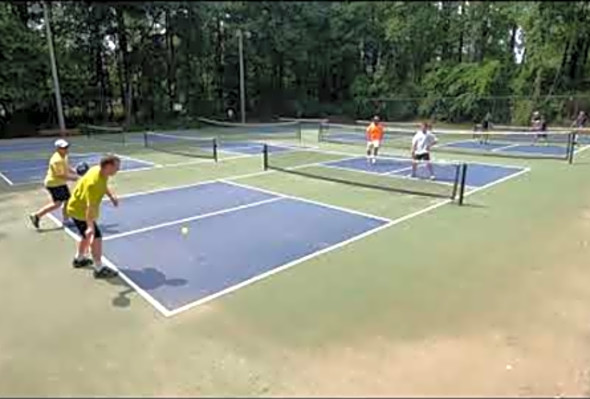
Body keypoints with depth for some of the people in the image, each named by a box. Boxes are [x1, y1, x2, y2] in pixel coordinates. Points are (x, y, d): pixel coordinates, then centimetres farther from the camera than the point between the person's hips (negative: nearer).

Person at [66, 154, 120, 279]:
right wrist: (90, 226, -38)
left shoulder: (101, 172, -9)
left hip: (79, 207, 10)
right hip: (79, 210, -10)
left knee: (88, 235, 25)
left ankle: (79, 259, 46)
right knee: (96, 237, -9)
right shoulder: (93, 182, -36)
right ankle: (99, 269, 1)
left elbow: (104, 186, 12)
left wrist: (111, 196, -6)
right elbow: (90, 206, -37)